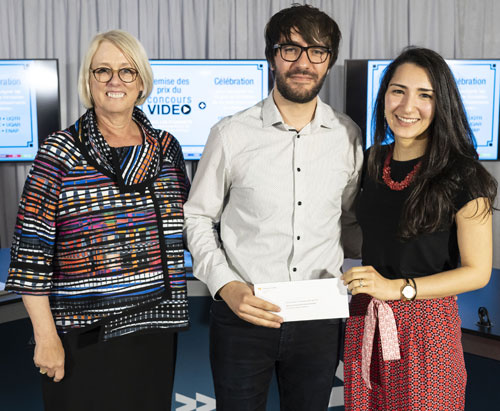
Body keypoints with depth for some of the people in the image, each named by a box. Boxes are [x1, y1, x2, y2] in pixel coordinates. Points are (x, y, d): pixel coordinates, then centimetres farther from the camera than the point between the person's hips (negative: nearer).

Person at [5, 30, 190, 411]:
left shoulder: (167, 147, 5)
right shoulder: (61, 153, -6)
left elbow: (185, 224, 15)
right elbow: (31, 250, -8)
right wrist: (46, 336, -10)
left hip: (154, 329, 4)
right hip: (83, 336, -3)